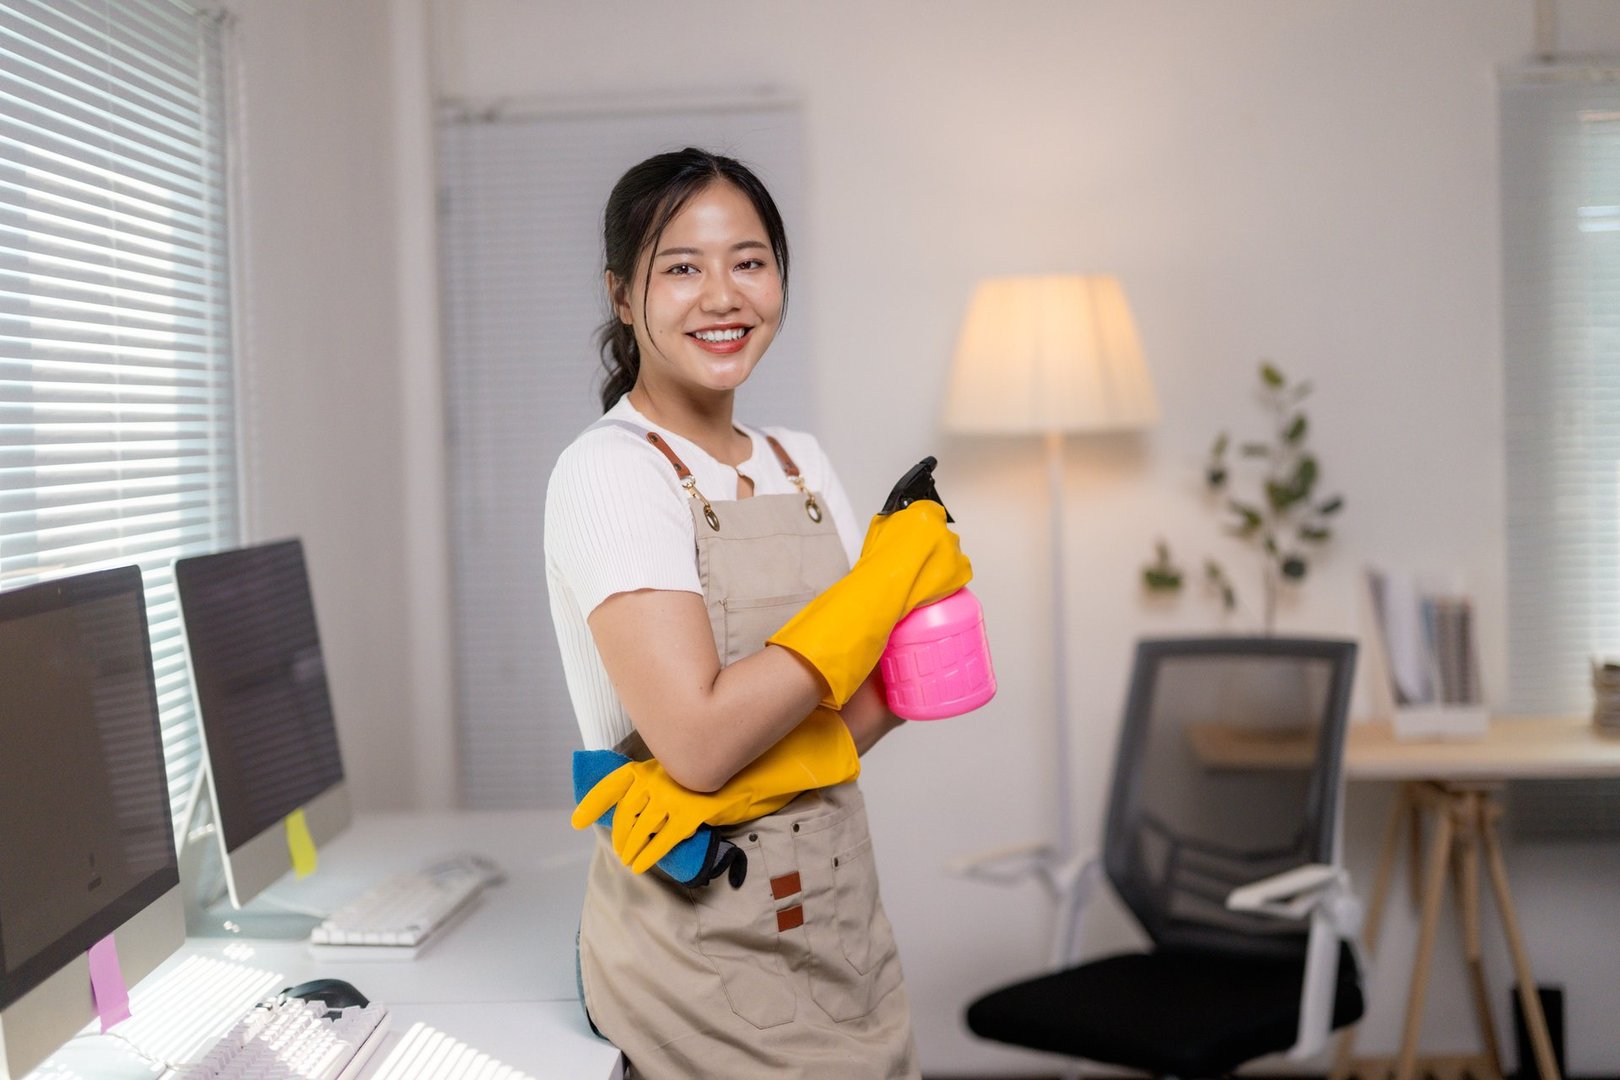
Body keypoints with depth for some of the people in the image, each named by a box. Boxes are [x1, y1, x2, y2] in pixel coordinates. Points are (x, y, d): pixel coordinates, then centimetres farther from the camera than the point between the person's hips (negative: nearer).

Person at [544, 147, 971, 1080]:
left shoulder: (804, 465, 7)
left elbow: (885, 688, 0)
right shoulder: (610, 472, -14)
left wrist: (746, 778, -18)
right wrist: (883, 585, -14)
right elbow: (700, 739, -22)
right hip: (700, 942, -6)